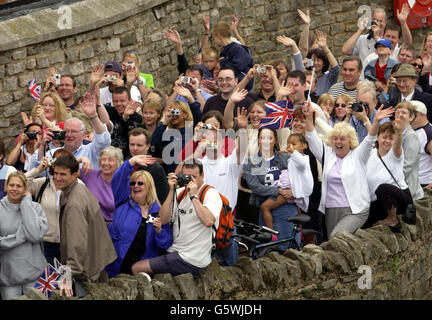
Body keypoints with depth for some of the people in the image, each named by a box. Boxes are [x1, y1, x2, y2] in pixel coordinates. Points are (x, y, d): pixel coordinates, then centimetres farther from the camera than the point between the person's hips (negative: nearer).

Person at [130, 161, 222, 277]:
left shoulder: (211, 194, -7)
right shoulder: (179, 192, 11)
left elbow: (209, 221, -27)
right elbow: (162, 220, 0)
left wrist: (193, 196, -20)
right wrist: (171, 191, -5)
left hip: (192, 260, -7)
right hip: (175, 252, 7)